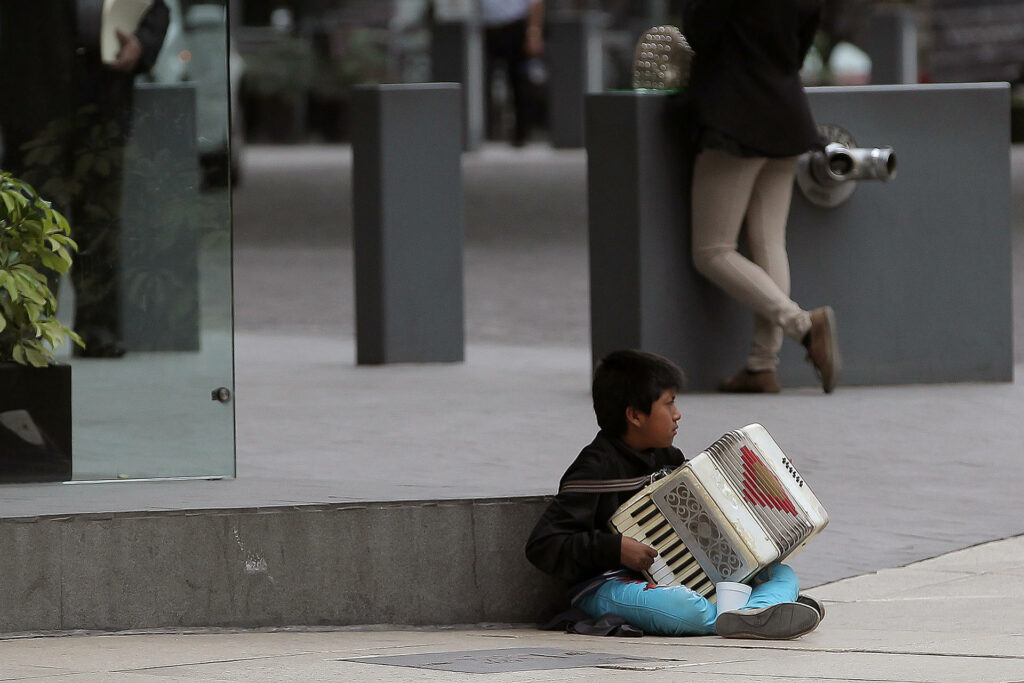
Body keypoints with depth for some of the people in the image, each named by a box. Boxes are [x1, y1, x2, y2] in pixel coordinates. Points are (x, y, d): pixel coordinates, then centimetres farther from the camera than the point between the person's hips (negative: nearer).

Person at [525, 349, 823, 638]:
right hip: (609, 585, -9)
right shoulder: (595, 469, -12)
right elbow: (542, 545, -18)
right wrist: (614, 549, -25)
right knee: (685, 608, -42)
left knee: (784, 575, -4)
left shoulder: (664, 459, 14)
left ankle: (755, 611, -36)